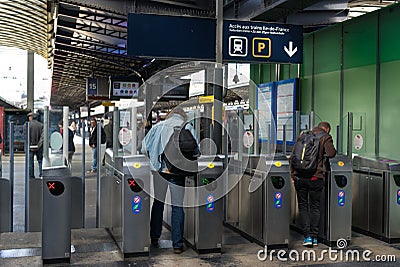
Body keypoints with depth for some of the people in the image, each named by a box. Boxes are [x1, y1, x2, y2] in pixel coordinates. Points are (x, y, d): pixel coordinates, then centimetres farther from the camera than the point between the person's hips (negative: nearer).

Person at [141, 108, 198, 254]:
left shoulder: (158, 126, 12)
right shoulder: (188, 128, 6)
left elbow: (144, 147, 9)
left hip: (159, 168, 2)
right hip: (178, 170, -2)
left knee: (158, 202, 16)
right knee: (177, 206, 2)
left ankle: (154, 238, 24)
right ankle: (177, 244, 3)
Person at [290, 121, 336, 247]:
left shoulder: (303, 135, 14)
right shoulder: (325, 137, 2)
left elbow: (293, 155, 12)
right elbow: (330, 153, -13)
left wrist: (292, 173, 15)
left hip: (299, 176, 3)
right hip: (315, 177, -2)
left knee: (303, 206, 10)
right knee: (315, 207, 11)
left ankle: (307, 236, 3)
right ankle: (314, 237, 13)